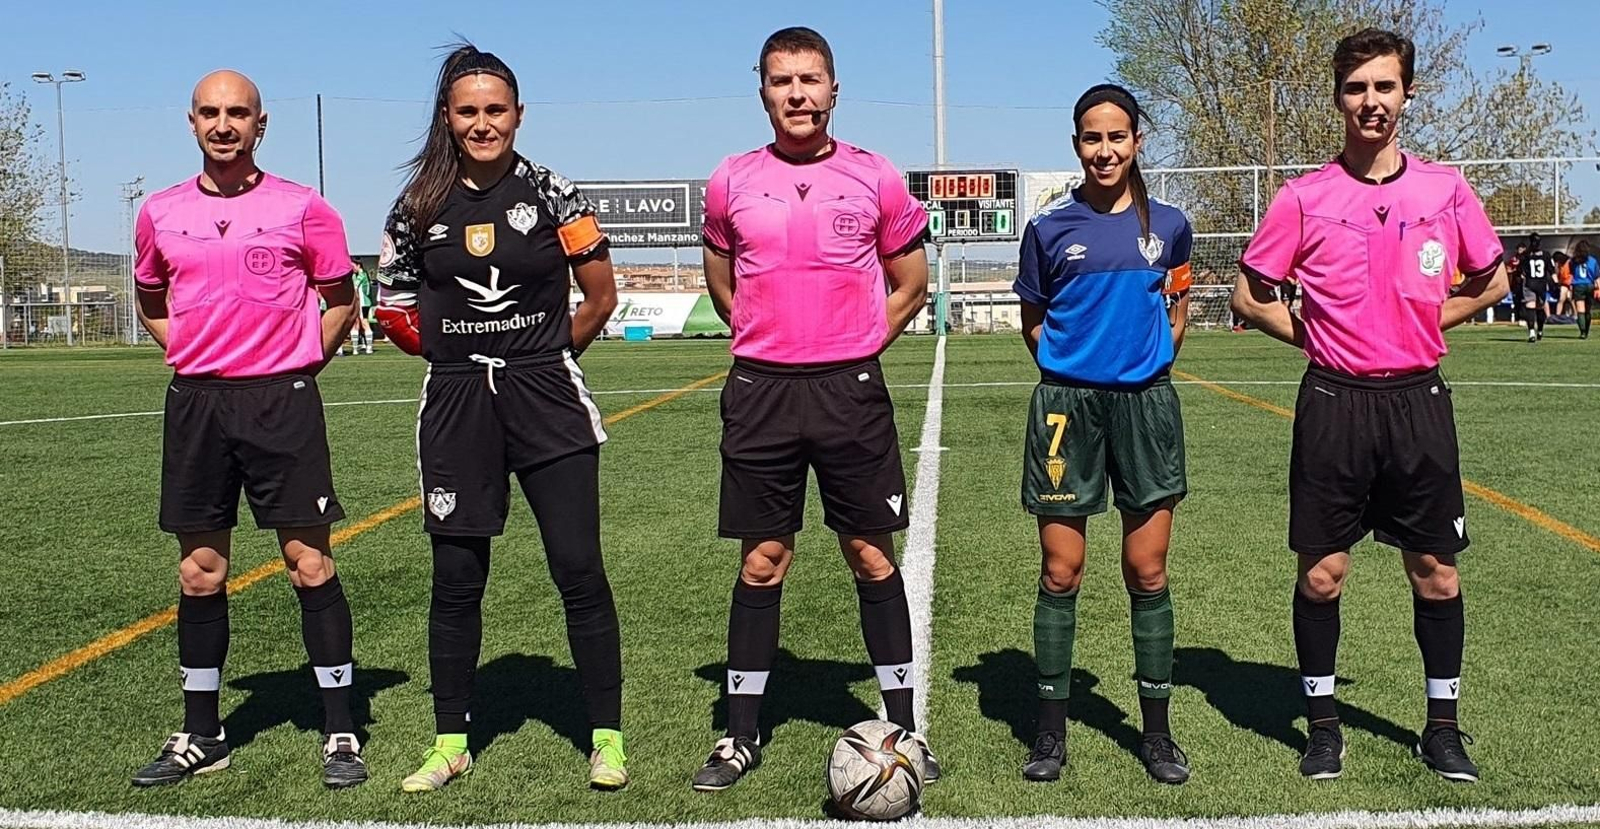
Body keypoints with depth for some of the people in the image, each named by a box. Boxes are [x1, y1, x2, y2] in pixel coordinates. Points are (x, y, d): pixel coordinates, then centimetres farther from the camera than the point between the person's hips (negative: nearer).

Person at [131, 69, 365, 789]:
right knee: (199, 571, 8)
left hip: (283, 400, -3)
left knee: (310, 563, -3)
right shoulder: (161, 214, 9)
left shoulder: (302, 209, 0)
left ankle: (339, 733, 7)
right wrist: (191, 356, 11)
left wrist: (297, 367, 2)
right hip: (195, 402, 3)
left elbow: (341, 301, 9)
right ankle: (200, 737, 21)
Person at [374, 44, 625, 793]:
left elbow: (600, 298, 6)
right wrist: (467, 354, 6)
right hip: (456, 404, 2)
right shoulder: (418, 209, 4)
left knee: (579, 569, -3)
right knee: (455, 578, 8)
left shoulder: (552, 195, -1)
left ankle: (607, 737, 9)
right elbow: (395, 312, 12)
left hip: (546, 398, -2)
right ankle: (450, 742, 22)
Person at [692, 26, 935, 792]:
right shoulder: (731, 182, 4)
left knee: (872, 555, 5)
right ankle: (741, 735, 17)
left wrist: (855, 347, 4)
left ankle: (903, 727, 16)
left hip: (851, 388, -1)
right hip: (760, 391, 1)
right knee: (761, 560, 6)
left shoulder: (875, 178, 1)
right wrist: (770, 342, 10)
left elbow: (911, 284, 11)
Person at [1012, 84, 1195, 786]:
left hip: (1146, 405, 1)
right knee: (1060, 573, 3)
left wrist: (1144, 366, 5)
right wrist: (1072, 368, 1)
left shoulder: (1168, 225, 5)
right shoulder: (1050, 226, 1)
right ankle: (1050, 732, 14)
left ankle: (1157, 733, 18)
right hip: (1067, 406, -1)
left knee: (1148, 574, 6)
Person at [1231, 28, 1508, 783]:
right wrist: (1317, 338, -1)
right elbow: (1249, 295, 5)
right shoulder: (1305, 197, -2)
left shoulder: (1445, 189, 3)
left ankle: (1442, 727, 23)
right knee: (1320, 573, 3)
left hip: (1418, 402, 2)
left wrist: (1420, 324, 6)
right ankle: (1323, 725, 19)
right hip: (1334, 404, -1)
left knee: (1436, 573, 7)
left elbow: (1490, 282, 17)